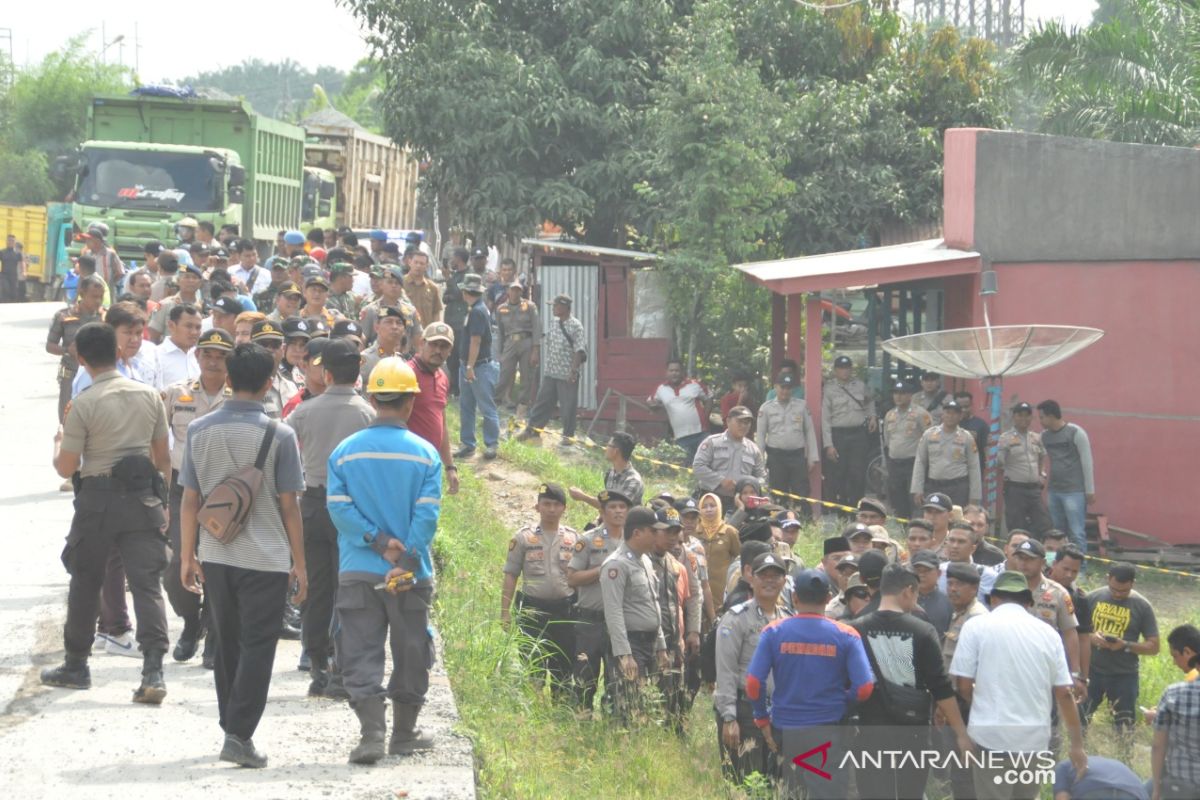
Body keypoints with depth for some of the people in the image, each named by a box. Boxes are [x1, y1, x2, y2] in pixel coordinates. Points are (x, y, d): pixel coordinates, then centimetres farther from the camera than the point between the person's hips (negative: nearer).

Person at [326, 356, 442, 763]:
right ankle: (404, 733, 23)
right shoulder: (425, 454, -3)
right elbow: (427, 514, -11)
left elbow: (338, 506, -7)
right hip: (412, 576, 0)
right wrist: (406, 561, -13)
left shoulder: (345, 451, 0)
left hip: (357, 572, 0)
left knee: (361, 656, 1)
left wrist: (378, 541, -8)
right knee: (410, 653, 13)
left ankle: (372, 733, -13)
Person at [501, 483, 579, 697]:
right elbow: (510, 575, 2)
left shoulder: (573, 538, 7)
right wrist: (505, 612, -4)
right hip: (533, 609, -2)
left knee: (564, 665, 4)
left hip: (564, 609, 2)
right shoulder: (523, 537, 2)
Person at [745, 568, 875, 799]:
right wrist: (842, 704, 10)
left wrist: (762, 719, 5)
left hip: (784, 729, 2)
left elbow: (753, 683, -9)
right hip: (828, 733, -2)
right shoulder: (846, 636, -5)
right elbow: (864, 688, -10)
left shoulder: (773, 632, -3)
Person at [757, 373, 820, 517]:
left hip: (797, 455, 0)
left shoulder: (801, 406, 7)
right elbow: (760, 434, 5)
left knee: (801, 493, -3)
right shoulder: (766, 408, 4)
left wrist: (813, 457, 3)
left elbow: (810, 432, 8)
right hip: (776, 455, 0)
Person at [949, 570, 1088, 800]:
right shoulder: (1047, 632, 7)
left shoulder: (977, 626, -1)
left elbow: (964, 686, -2)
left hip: (992, 734, -3)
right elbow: (1064, 693, 7)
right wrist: (1077, 744, 13)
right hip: (1035, 737, 3)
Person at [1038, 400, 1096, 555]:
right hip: (1053, 491, 6)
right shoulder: (1045, 436, 10)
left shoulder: (1076, 433, -7)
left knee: (1077, 534, -8)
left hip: (1074, 492, -6)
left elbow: (1087, 463, -5)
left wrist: (1090, 491, -6)